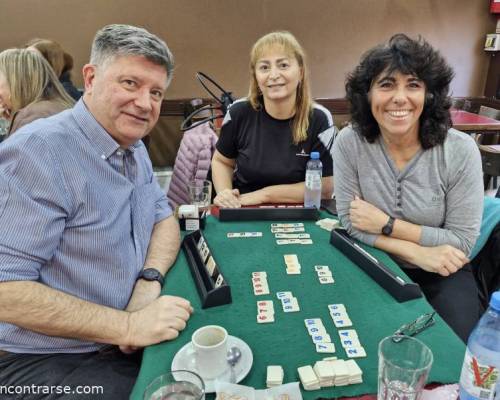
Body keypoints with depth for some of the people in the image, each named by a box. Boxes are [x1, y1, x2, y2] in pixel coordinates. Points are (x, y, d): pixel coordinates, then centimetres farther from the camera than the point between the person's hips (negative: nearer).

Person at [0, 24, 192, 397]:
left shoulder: (134, 147, 5)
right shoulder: (38, 151, -21)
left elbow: (164, 219, 10)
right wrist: (127, 326, -26)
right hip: (47, 362, -7)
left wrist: (149, 281, -10)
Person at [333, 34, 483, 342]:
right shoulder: (349, 143, -14)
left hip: (442, 274, 0)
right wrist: (417, 252, -20)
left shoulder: (460, 150, -15)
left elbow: (462, 242, -13)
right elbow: (350, 224, -11)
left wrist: (386, 224, -19)